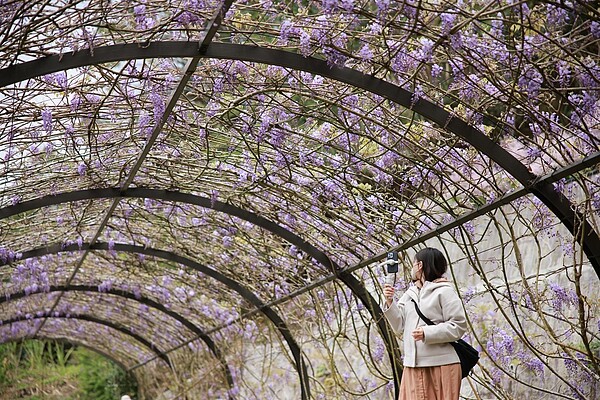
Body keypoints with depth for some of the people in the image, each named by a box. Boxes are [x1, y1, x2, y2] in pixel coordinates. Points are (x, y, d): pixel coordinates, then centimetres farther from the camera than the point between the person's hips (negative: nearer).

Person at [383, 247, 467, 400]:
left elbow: (459, 326, -9)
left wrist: (427, 333, -18)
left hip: (441, 366, -6)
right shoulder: (409, 294, 15)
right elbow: (400, 327, 11)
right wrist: (390, 302, -1)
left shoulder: (444, 291, -4)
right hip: (413, 366, 6)